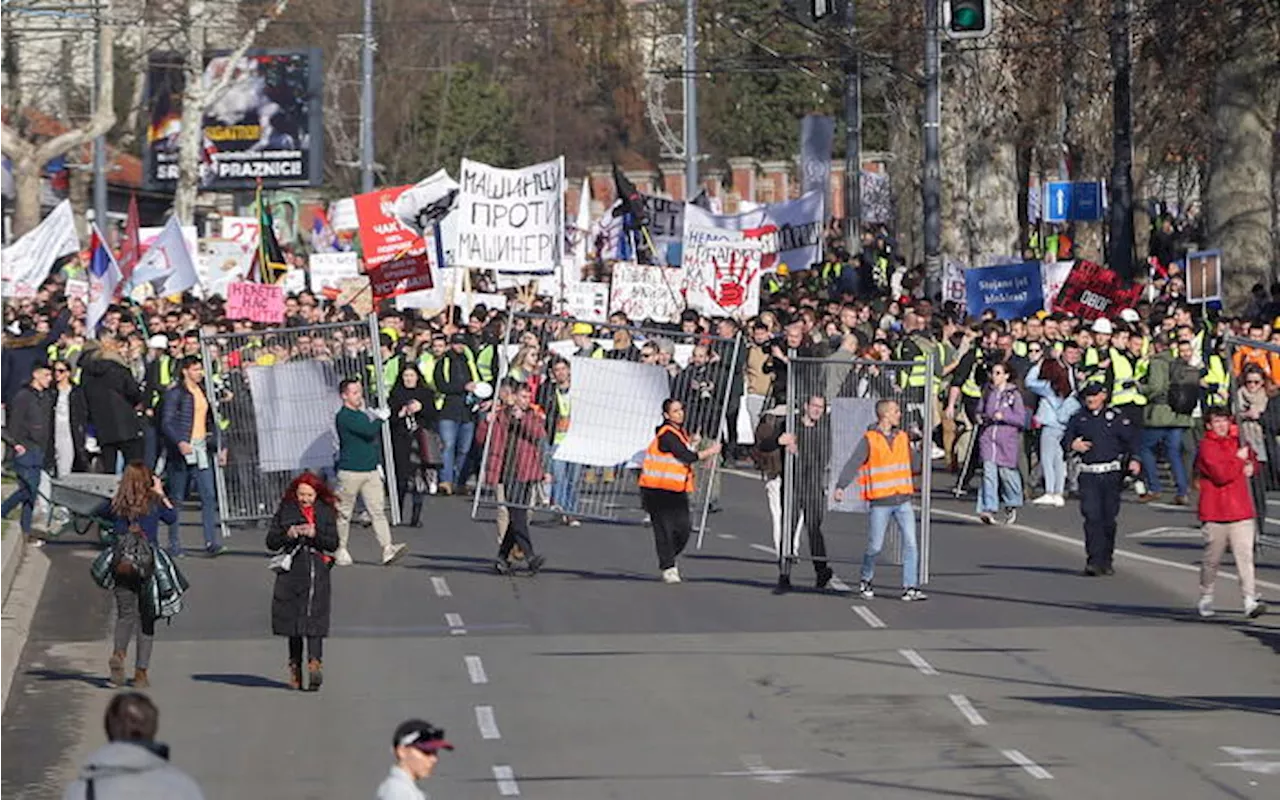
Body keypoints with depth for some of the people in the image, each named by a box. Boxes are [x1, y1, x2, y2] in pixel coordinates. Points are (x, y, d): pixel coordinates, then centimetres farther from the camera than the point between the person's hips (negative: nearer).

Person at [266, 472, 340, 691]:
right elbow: (271, 542, 6)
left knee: (314, 619, -14)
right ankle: (295, 667, 15)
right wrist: (287, 535, -12)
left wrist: (315, 535, -15)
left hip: (317, 572, -2)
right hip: (291, 572, 2)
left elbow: (333, 543, 1)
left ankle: (315, 663, -24)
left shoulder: (326, 512, 5)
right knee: (293, 620, 7)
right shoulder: (285, 511, 6)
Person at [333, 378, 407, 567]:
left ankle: (388, 550, -14)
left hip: (370, 472, 7)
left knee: (377, 510, -5)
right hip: (350, 472, -7)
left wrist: (377, 463, 21)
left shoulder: (363, 415, 16)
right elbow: (369, 431, -23)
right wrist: (380, 418, -7)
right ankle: (340, 550, 16)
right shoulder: (344, 417, -12)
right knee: (344, 513, 4)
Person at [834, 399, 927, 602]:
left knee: (910, 543, -6)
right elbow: (853, 464, -14)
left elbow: (915, 466, 18)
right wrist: (840, 486, -27)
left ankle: (910, 588, -6)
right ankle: (865, 581, 26)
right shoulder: (869, 440, -5)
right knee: (875, 546, 2)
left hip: (903, 500, 4)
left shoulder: (903, 438, 11)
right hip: (880, 502, -4)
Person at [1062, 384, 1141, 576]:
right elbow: (1065, 439, 14)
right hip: (1088, 475, 0)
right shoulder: (1078, 419, 10)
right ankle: (1094, 561, -15)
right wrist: (1073, 445, -9)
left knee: (1108, 518, 6)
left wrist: (1133, 459, -14)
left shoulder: (1116, 418, 5)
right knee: (1091, 516, -13)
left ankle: (1106, 561, 20)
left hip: (1111, 474, 0)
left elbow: (1131, 440, 2)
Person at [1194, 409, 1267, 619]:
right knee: (1212, 558, 5)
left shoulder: (1238, 442, 13)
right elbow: (1220, 474, -20)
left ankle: (1250, 600, -13)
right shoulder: (1206, 447, -7)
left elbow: (1253, 462, 32)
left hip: (1241, 512, 4)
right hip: (1215, 514, -4)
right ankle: (1206, 598, 22)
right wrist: (1239, 460, -7)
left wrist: (1250, 467, 9)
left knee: (1245, 555, -7)